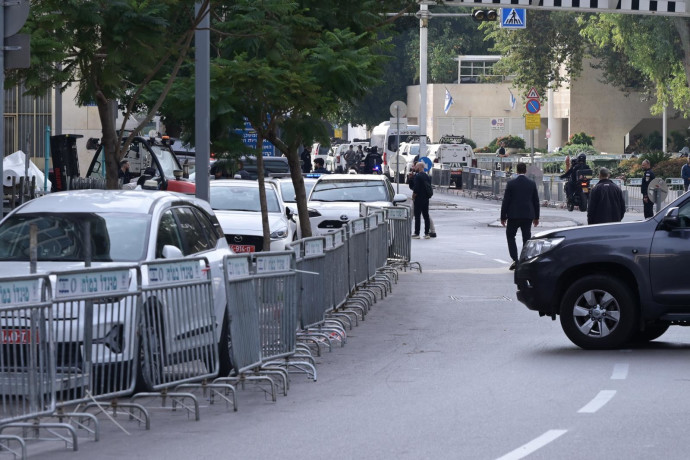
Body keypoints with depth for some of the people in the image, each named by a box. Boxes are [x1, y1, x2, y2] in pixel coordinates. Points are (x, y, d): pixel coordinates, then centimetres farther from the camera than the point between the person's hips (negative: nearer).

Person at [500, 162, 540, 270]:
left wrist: (503, 216, 0)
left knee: (510, 236, 10)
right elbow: (536, 201, 6)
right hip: (528, 215, 2)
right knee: (527, 238, 8)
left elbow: (506, 201, -7)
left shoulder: (511, 183, -8)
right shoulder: (532, 183, 1)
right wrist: (536, 217, 15)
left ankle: (515, 260, -5)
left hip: (514, 215, -2)